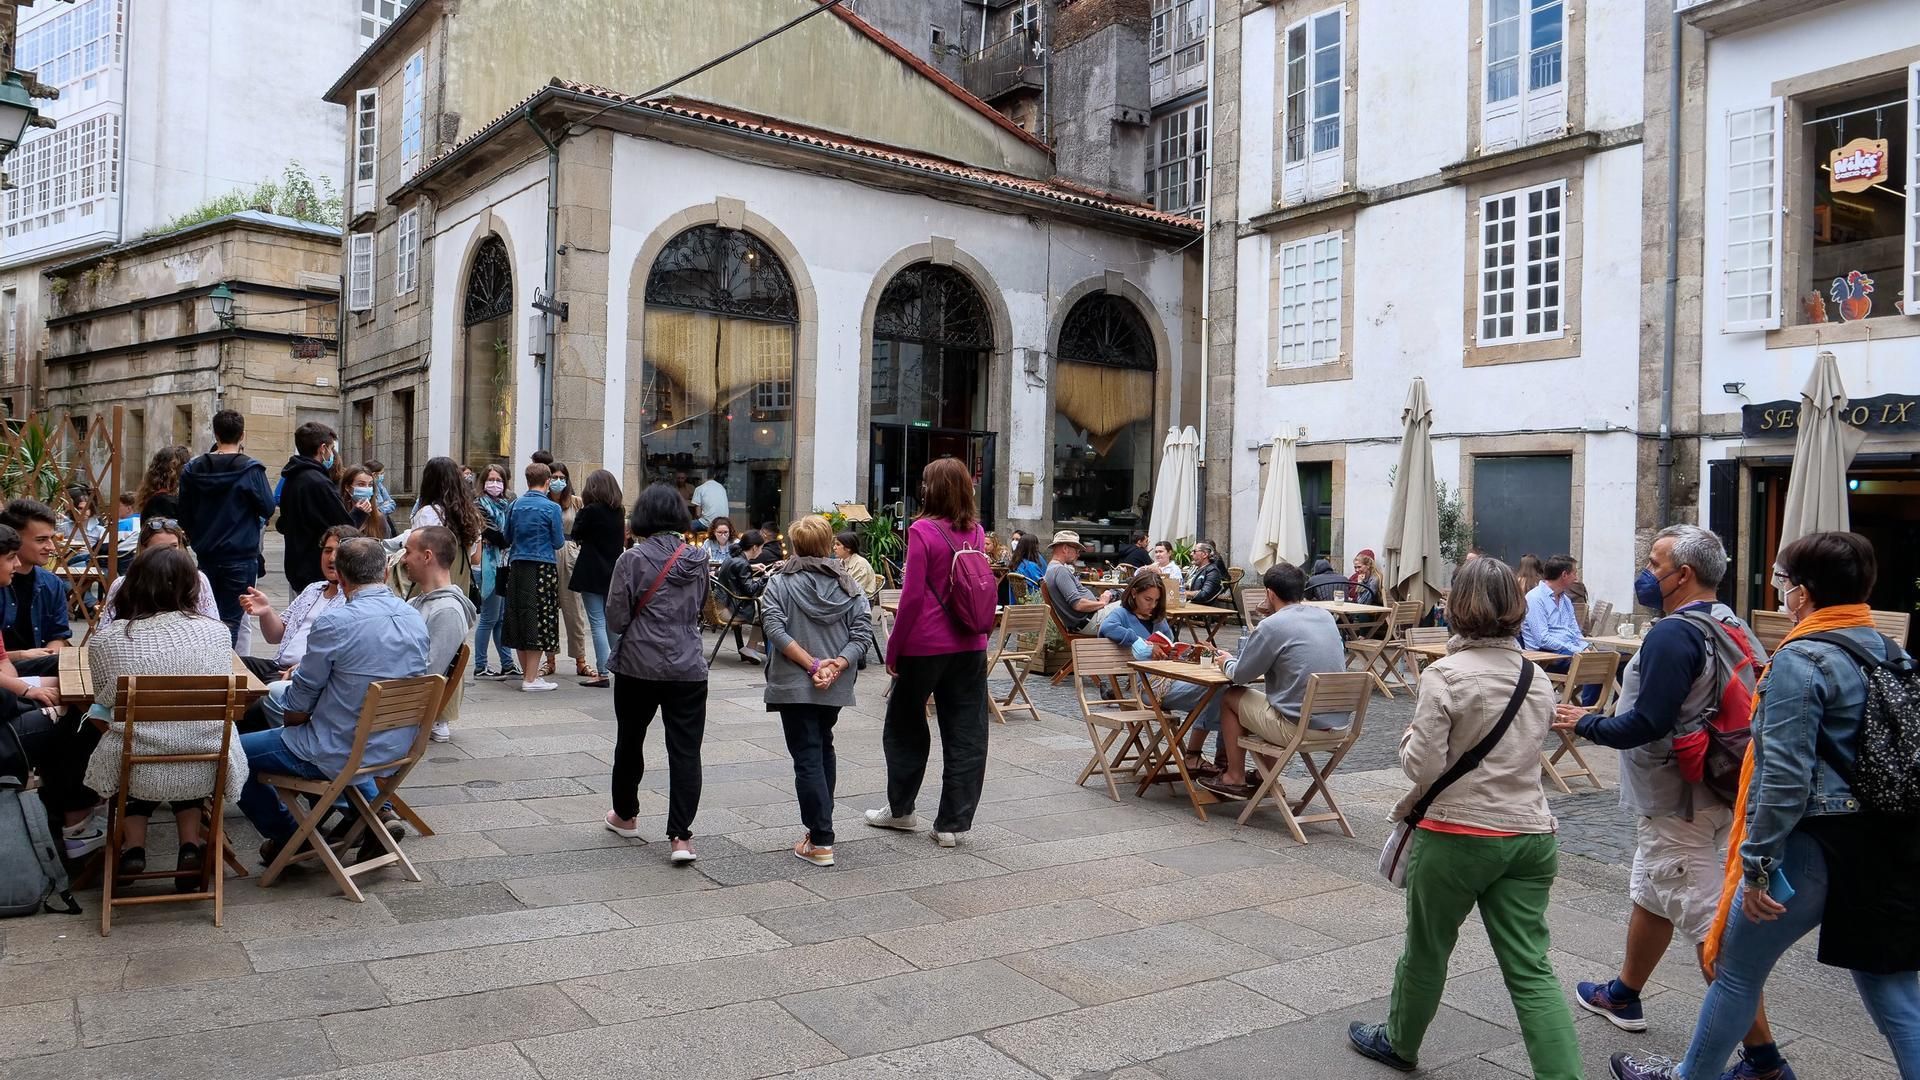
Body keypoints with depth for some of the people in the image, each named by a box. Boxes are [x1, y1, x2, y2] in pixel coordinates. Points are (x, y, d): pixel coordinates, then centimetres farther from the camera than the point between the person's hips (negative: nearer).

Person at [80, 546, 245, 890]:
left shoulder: (105, 638, -9)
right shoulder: (215, 630, -8)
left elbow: (105, 703, 9)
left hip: (134, 771, 0)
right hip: (207, 769, 0)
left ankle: (134, 847, 26)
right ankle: (191, 845, 22)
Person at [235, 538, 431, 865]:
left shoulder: (334, 623, -22)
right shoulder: (416, 620, -3)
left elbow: (299, 705, -12)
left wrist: (292, 725, 11)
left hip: (340, 756, -6)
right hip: (397, 749, 7)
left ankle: (286, 839, 26)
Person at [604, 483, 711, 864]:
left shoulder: (633, 559, -10)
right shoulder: (698, 559, 2)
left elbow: (616, 619, -8)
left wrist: (642, 621, 11)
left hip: (639, 665, -2)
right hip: (688, 667, 2)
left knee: (630, 740, 18)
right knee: (685, 750, 1)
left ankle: (625, 815, 36)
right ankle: (681, 836, -5)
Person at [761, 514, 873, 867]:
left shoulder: (780, 583, -4)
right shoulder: (849, 585, 4)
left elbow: (776, 630, -16)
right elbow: (863, 632, -6)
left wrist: (812, 664, -16)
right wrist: (836, 665, -13)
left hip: (794, 685, -4)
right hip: (836, 688, 4)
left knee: (807, 758, -2)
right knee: (823, 749, 22)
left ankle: (820, 842, -6)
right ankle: (821, 823, 30)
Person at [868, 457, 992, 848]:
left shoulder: (923, 530, -12)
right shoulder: (976, 532, 6)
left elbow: (913, 596, -14)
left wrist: (893, 647, -7)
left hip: (926, 644, -5)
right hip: (970, 645, 5)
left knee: (905, 724, 15)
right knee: (966, 734, 7)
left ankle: (901, 809, 27)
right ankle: (953, 822, 10)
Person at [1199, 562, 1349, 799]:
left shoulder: (1271, 626, -13)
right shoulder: (1326, 617, 7)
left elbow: (1240, 675, -4)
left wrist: (1227, 662, 19)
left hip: (1298, 727, -7)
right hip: (1337, 726, 7)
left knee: (1230, 697, 16)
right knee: (1263, 701, 30)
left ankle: (1235, 779, 23)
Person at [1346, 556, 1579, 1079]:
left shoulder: (1445, 675, -16)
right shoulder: (1538, 679, 5)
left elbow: (1423, 766, -18)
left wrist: (1410, 737, 3)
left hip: (1459, 835, -5)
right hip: (1530, 834, 5)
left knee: (1426, 948, 16)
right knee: (1531, 968, 7)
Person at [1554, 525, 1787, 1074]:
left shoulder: (1674, 635, -22)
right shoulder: (1729, 626, 7)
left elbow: (1645, 725, -26)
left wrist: (1585, 724, -10)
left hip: (1677, 802, -10)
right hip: (1717, 791, 10)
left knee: (1708, 924, -4)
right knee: (1651, 894, 24)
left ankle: (1763, 1056, 2)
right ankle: (1622, 995, 41)